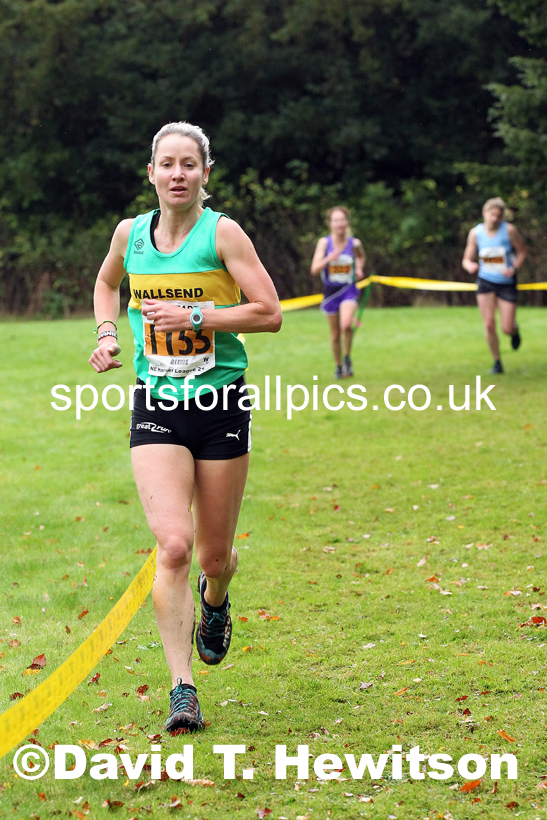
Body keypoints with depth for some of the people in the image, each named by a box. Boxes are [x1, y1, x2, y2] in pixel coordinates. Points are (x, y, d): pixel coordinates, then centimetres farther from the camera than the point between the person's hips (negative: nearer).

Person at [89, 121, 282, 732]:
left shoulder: (222, 233, -7)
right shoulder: (130, 234, 4)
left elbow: (269, 313, -11)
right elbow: (106, 283, 26)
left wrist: (195, 317, -18)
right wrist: (107, 333, 9)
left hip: (222, 403, -1)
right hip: (156, 407, 1)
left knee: (215, 555, 9)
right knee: (173, 545, -16)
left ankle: (214, 599, 47)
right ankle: (182, 689, -11)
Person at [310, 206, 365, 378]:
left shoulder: (354, 243, -4)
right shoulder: (324, 242, -7)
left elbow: (361, 257, 21)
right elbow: (314, 269, -13)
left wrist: (359, 269, 1)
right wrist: (329, 259, -29)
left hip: (349, 291, -1)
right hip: (330, 291, 1)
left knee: (346, 325, -26)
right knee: (335, 334, 10)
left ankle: (347, 357, -1)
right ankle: (338, 366, 31)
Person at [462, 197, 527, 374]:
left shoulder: (509, 230, -12)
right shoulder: (475, 232, -5)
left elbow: (522, 251, 0)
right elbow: (467, 259, -1)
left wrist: (514, 268, -17)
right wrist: (470, 265, -25)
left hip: (507, 282, -1)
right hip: (486, 281, 1)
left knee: (507, 329, -4)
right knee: (489, 324, -11)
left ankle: (515, 331, 36)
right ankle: (497, 363, 7)